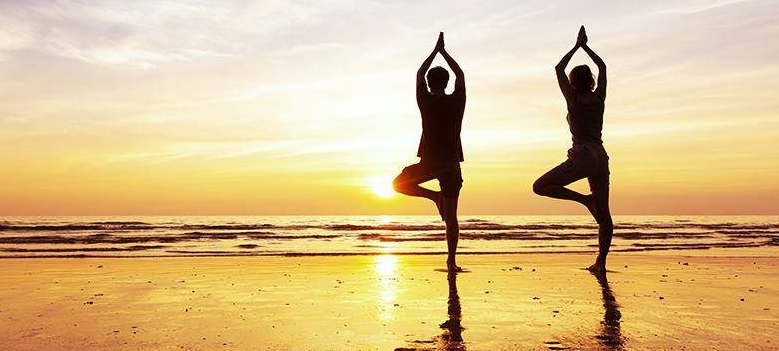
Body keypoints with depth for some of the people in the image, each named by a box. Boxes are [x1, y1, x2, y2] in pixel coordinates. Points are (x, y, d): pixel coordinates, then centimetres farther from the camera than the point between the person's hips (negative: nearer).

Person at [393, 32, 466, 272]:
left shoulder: (426, 102, -2)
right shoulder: (457, 101, 1)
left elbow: (419, 74, 14)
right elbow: (460, 75, 19)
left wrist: (435, 50, 23)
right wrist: (443, 51, 24)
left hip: (429, 162, -2)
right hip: (451, 163, 2)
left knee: (399, 184, 21)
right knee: (451, 216, 6)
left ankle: (435, 196, 3)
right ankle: (451, 261, 5)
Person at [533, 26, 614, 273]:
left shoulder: (574, 99, 1)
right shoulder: (599, 97, 11)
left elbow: (559, 69, 11)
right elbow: (602, 67, 26)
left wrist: (577, 46, 20)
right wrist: (585, 46, 29)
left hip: (582, 156, -6)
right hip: (601, 157, 6)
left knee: (541, 186, -4)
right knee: (603, 214, 9)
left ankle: (585, 199, -14)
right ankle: (601, 261, 9)